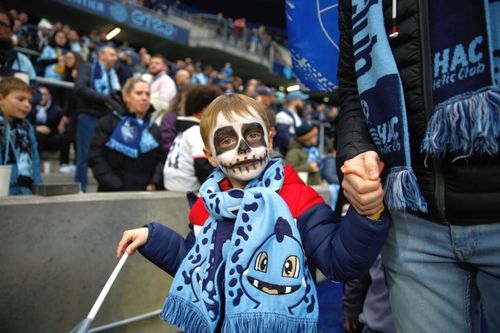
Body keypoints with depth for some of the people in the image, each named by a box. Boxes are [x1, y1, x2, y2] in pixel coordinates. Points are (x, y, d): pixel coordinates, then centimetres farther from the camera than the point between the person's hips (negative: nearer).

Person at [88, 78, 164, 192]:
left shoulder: (154, 129, 14)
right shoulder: (108, 122, 2)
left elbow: (162, 159, 5)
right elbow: (96, 158, -5)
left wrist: (155, 183, -12)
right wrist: (115, 187, -15)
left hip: (146, 194, 3)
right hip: (114, 194, -3)